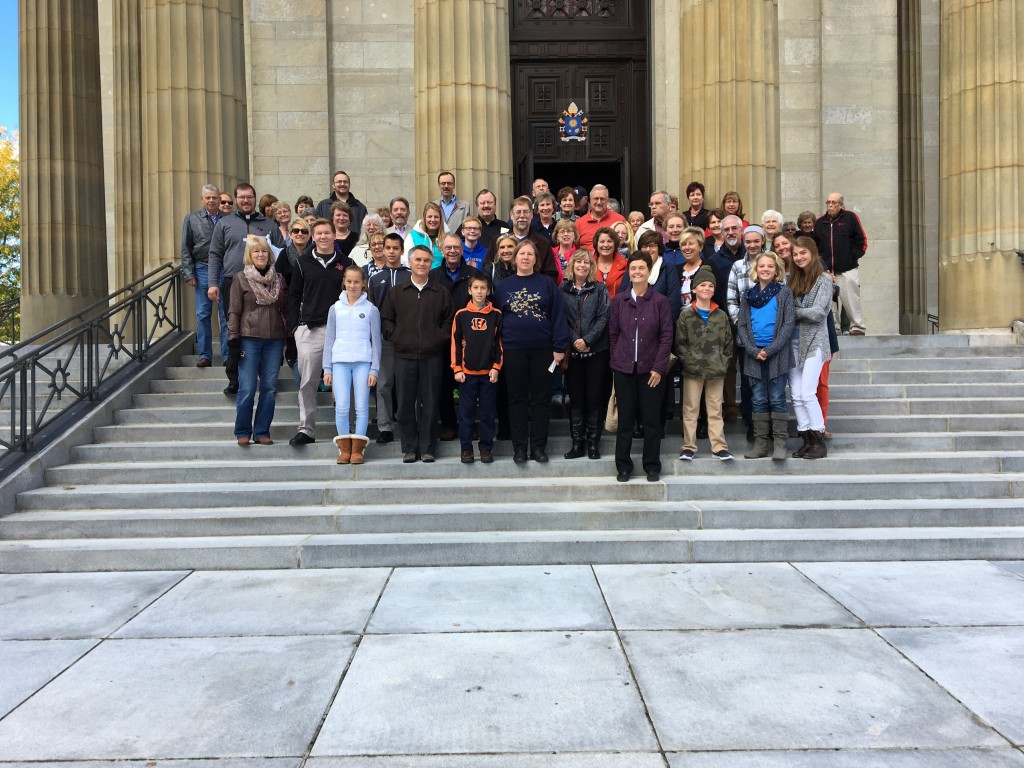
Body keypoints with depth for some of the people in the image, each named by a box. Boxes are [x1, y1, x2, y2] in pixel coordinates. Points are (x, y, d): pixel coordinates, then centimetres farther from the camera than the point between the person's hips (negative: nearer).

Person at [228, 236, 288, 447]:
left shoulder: (279, 278, 12)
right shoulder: (241, 278, 4)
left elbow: (285, 309, 14)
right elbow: (234, 311, 1)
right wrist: (233, 339, -6)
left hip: (275, 339, 3)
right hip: (249, 339, -3)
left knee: (269, 388, 3)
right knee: (247, 388, -4)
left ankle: (262, 432, 13)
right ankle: (243, 432, 9)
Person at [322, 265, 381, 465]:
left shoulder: (371, 309, 5)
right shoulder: (336, 308, 10)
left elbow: (376, 341, 5)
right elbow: (329, 339, 12)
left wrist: (374, 369, 0)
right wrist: (327, 369, 8)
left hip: (363, 362, -1)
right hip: (340, 361, 1)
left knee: (362, 406, -2)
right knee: (341, 406, -4)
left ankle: (358, 449, 6)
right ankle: (344, 448, 6)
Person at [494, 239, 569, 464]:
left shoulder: (547, 284, 2)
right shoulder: (503, 286, 7)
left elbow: (558, 316, -1)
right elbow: (496, 318, 8)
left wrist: (559, 347, -6)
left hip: (542, 349, -1)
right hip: (514, 350, 1)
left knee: (541, 398, 5)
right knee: (517, 399, 6)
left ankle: (539, 446, 14)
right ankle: (519, 447, 13)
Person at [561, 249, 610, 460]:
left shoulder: (600, 289, 4)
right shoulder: (562, 290, 7)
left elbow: (603, 317, -4)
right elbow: (560, 319, 1)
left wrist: (587, 340, -14)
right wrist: (574, 340, -12)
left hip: (596, 350, -1)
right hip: (572, 351, 1)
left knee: (595, 396, 1)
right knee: (576, 397, 4)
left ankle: (593, 442, 11)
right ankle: (577, 442, 12)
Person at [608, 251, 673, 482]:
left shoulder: (660, 301, -1)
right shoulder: (618, 300, 3)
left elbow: (666, 336, -3)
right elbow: (613, 334, 7)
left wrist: (659, 367, -8)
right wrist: (616, 360, 5)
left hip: (651, 368, -1)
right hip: (623, 368, 1)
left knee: (652, 420, 5)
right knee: (625, 419, 6)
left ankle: (652, 467, 17)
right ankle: (623, 466, 16)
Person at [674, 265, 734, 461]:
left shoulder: (721, 316, 8)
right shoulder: (686, 315, 1)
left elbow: (729, 342, 11)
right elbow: (679, 342, -1)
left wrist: (724, 362, 3)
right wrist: (688, 360, -8)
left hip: (716, 371, 2)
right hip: (692, 371, -2)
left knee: (716, 409, 7)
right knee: (690, 409, 3)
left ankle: (719, 447, 12)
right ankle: (688, 447, 10)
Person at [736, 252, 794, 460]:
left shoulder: (784, 292, 2)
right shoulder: (747, 295, 10)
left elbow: (788, 325, -4)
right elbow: (741, 325, 6)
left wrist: (770, 350, -13)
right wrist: (753, 350, -7)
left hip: (777, 354, -3)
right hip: (753, 354, 3)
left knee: (777, 399, -2)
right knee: (758, 400, 6)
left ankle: (780, 444, 3)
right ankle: (760, 444, 11)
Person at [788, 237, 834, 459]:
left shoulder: (824, 279, -3)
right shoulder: (793, 280, 12)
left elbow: (817, 313, -11)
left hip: (814, 342, -5)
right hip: (794, 342, 5)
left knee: (807, 393, -11)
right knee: (796, 395, 4)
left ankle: (819, 442, 0)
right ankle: (807, 440, 12)